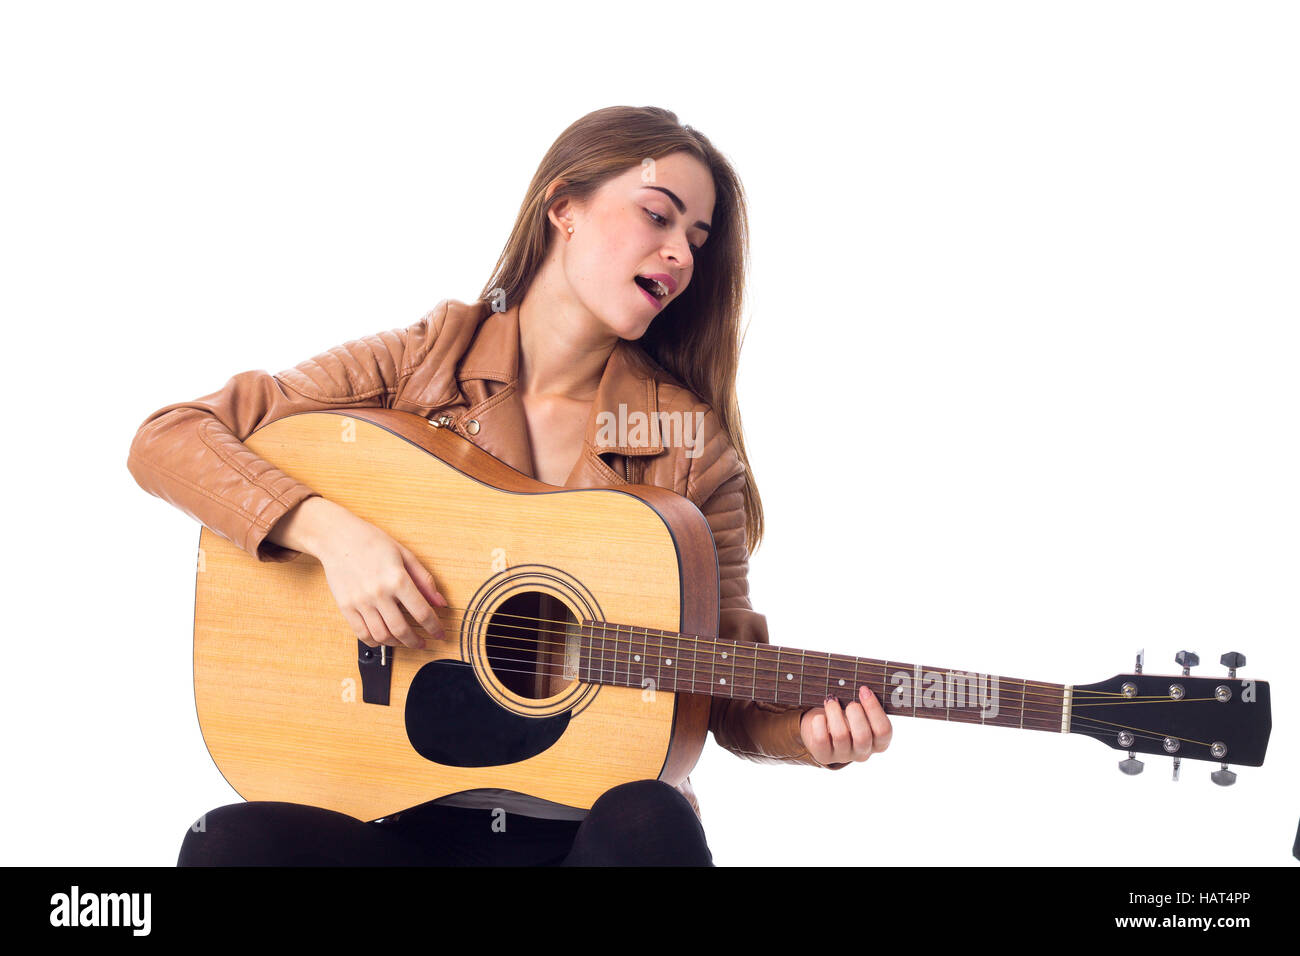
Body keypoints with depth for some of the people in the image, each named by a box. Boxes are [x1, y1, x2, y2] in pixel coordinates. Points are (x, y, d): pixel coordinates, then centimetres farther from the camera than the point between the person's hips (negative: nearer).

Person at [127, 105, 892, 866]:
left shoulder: (690, 443, 2)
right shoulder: (418, 365, 1)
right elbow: (166, 441, -3)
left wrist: (809, 731, -18)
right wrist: (328, 528, -18)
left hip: (585, 816, 0)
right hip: (403, 808, 0)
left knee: (650, 823, -34)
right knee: (231, 844, -29)